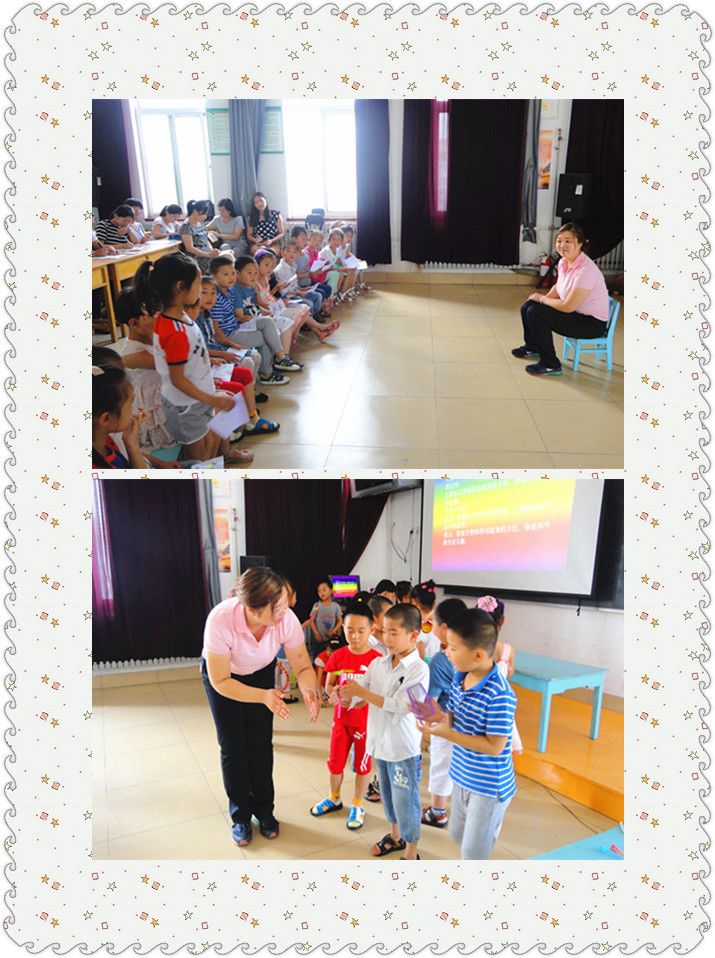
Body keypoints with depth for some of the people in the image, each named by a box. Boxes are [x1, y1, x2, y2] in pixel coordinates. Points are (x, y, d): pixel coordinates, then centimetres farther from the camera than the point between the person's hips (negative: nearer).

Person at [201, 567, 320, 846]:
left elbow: (303, 667, -22)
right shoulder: (221, 620, -42)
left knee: (262, 744, 5)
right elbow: (221, 682, -31)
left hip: (261, 672, 2)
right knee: (233, 747, 3)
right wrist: (264, 696, -43)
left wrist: (309, 691, -44)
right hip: (221, 674, -2)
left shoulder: (287, 619, -35)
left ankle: (264, 809, 26)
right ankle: (240, 815, 23)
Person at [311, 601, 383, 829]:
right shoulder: (337, 657, -6)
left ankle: (357, 806, 33)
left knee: (362, 765, 13)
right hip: (341, 717, 3)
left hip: (366, 720, -3)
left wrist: (367, 698, -27)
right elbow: (328, 685, 0)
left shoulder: (377, 659, -16)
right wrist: (336, 693, -21)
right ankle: (334, 798, 42)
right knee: (335, 761, 17)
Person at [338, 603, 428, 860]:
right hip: (381, 743, 6)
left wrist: (362, 692, -23)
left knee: (406, 802, 8)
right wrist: (344, 693, -23)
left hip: (404, 749, -6)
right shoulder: (378, 663, 0)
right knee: (388, 795, 25)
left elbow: (398, 706, -25)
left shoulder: (418, 669, -20)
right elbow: (356, 691, 0)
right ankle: (395, 836, 47)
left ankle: (411, 854, 26)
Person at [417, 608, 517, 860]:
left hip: (489, 786, -9)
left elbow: (494, 746, -27)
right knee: (457, 833, 28)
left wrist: (447, 733, -30)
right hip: (462, 776, 9)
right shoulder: (460, 677, -5)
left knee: (473, 852, 8)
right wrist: (442, 716, -16)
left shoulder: (499, 695, -30)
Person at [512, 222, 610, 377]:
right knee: (527, 307, 7)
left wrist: (542, 299, -12)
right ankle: (532, 348, 32)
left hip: (593, 323, -9)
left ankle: (551, 365, -9)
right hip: (575, 311, 9)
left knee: (535, 313, -21)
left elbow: (568, 306, -27)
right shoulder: (563, 262, -1)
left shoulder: (586, 270, -27)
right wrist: (544, 297, -1)